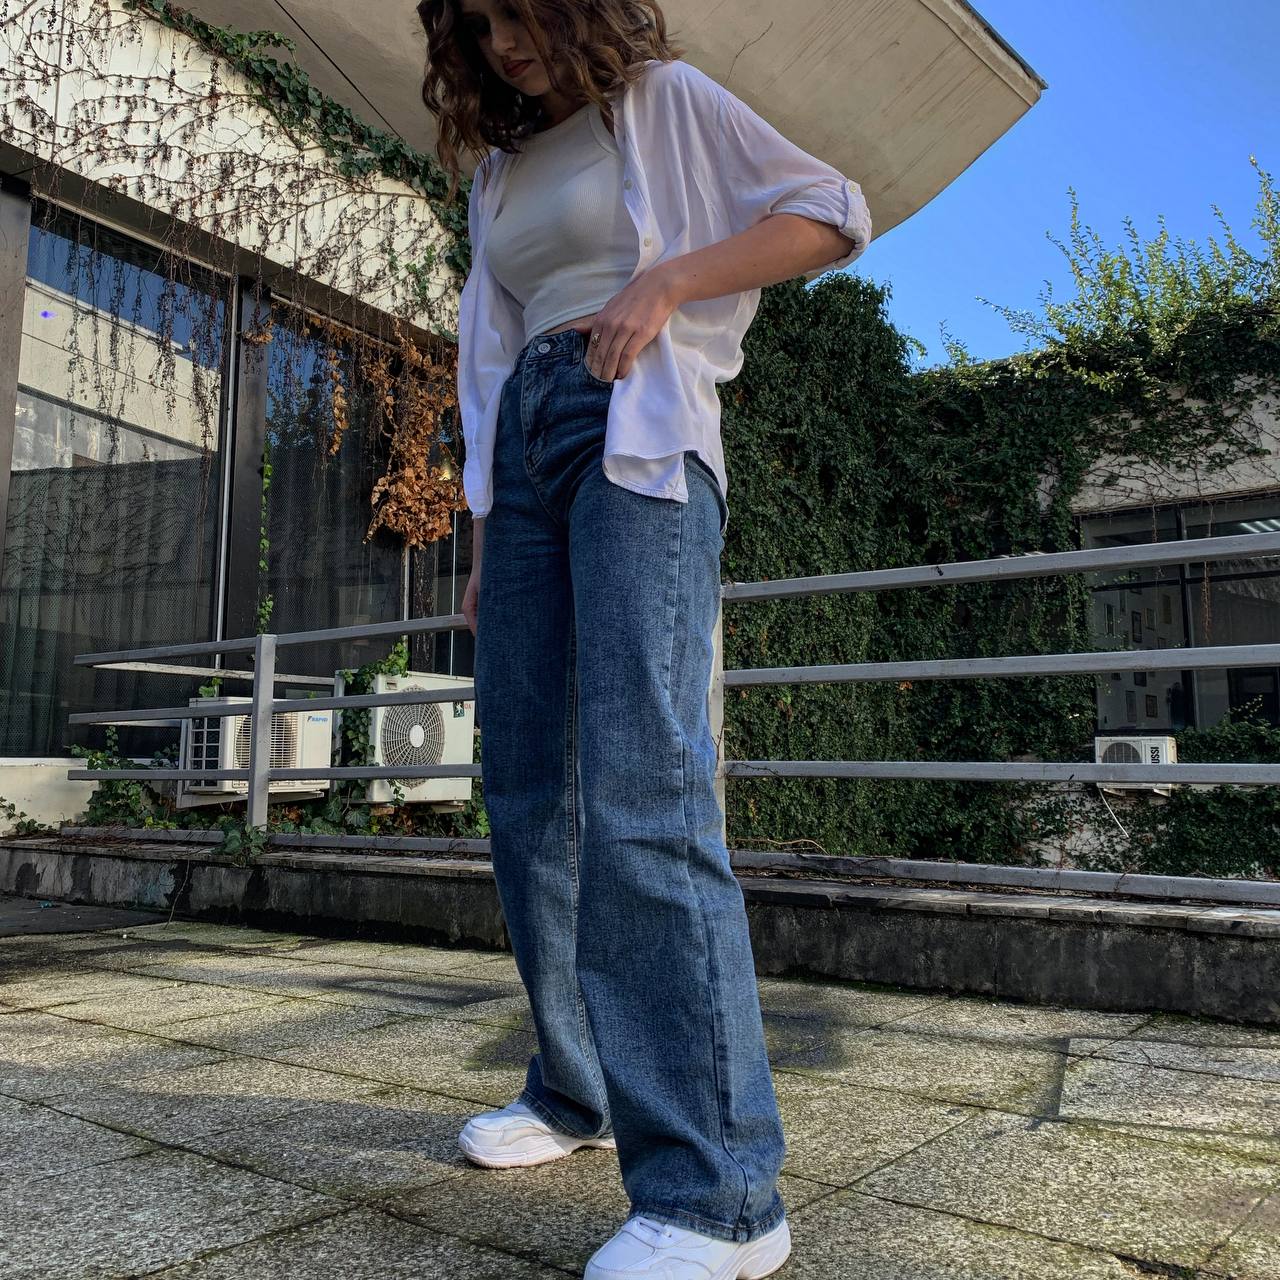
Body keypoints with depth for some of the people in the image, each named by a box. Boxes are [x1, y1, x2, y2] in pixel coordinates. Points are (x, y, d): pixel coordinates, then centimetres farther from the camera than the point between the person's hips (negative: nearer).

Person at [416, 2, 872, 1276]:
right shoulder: (498, 167, 28)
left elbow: (834, 212, 4)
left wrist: (665, 277, -9)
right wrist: (488, 540, 17)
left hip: (636, 429, -7)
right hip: (525, 446, 7)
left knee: (639, 775, -23)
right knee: (524, 782, 0)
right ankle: (576, 1091, 13)